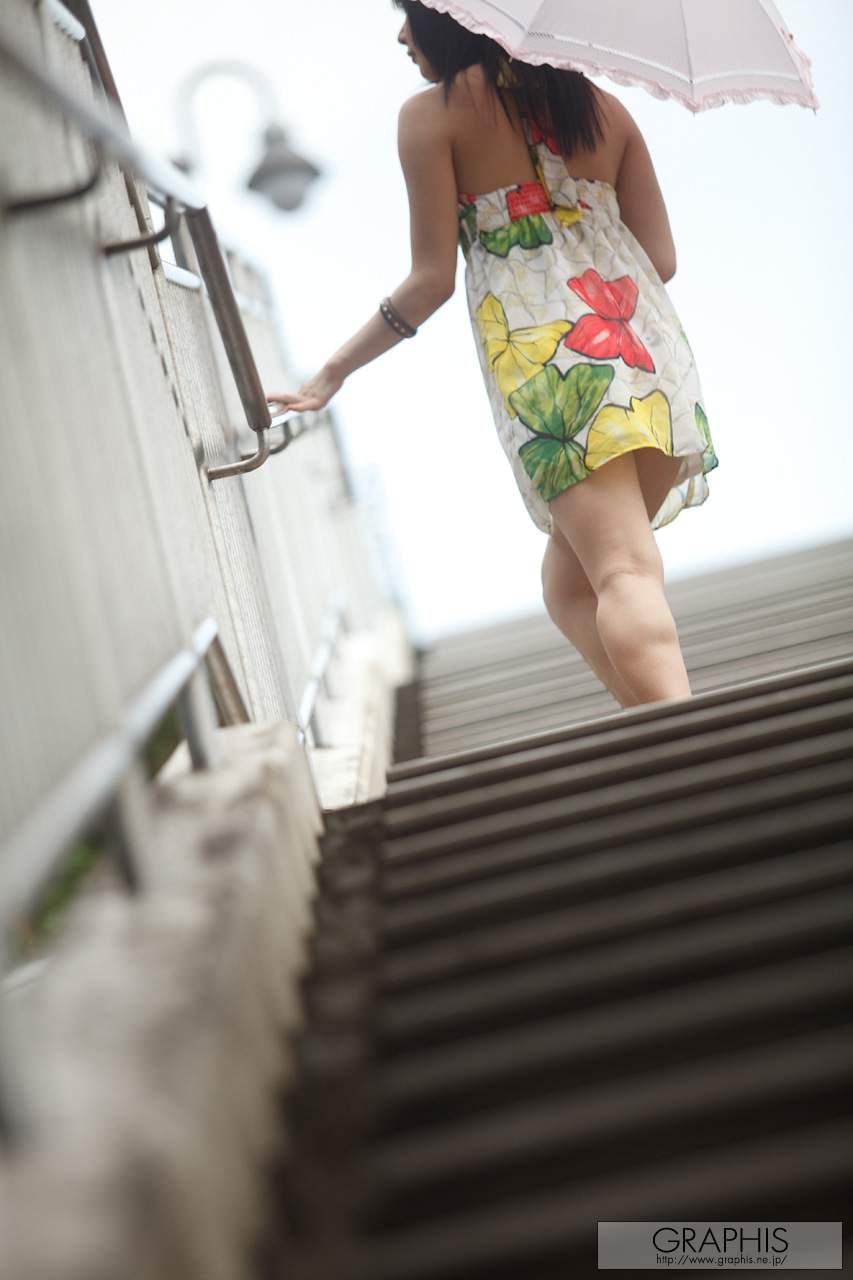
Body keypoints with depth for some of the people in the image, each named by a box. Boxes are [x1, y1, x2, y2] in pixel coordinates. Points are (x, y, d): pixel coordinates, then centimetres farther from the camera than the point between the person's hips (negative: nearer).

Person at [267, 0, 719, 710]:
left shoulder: (431, 114, 7)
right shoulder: (601, 104, 20)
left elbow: (432, 282, 1)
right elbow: (662, 259, 16)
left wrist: (332, 373, 10)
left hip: (545, 359, -5)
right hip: (648, 345, 5)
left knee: (624, 573, -15)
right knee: (569, 583, 11)